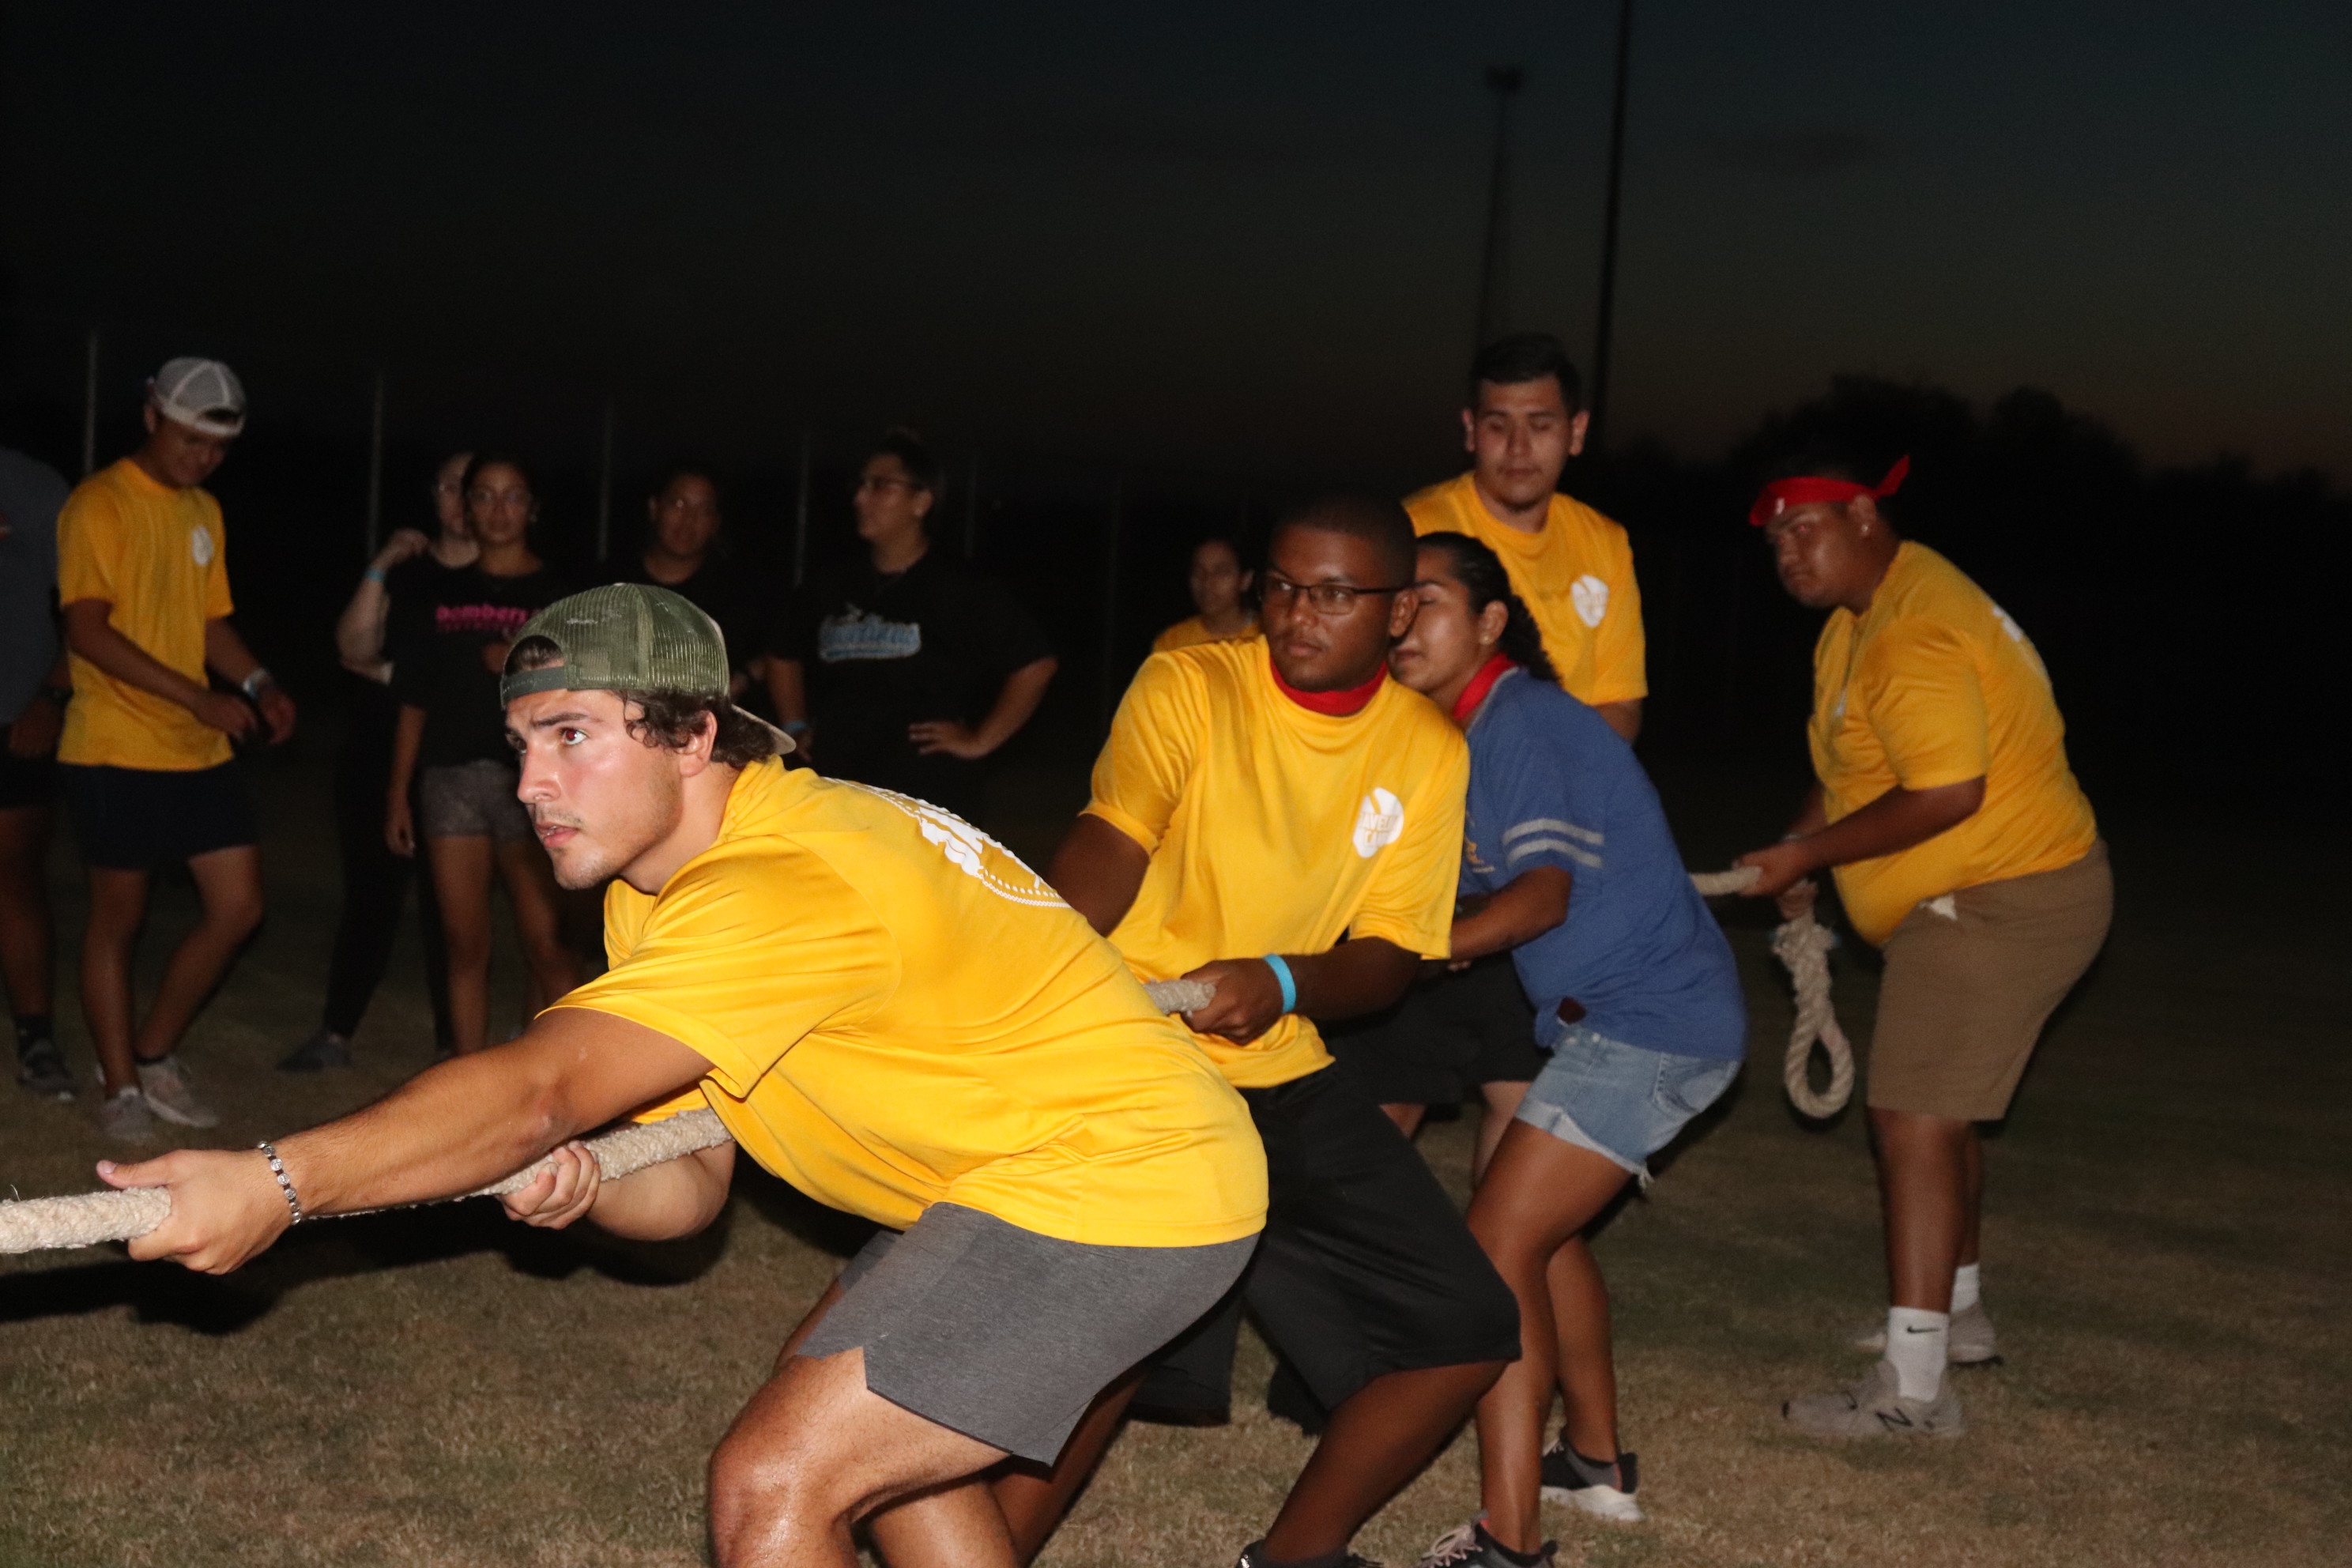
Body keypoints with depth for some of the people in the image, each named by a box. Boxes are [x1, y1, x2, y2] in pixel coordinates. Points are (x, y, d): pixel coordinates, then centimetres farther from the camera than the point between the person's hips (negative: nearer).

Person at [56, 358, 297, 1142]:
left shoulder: (205, 512, 14)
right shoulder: (99, 505, -10)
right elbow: (87, 631, -18)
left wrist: (257, 683, -2)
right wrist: (198, 698, -23)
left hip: (201, 752, 7)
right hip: (116, 752, -7)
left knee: (238, 908, 4)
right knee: (117, 919, 4)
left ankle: (155, 1054, 21)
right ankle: (120, 1088, 16)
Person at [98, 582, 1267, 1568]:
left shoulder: (781, 890, -25)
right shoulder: (655, 882, 7)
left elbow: (538, 1088, -35)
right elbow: (689, 1184, 6)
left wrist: (280, 1183, -42)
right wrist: (577, 1181, -15)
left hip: (1120, 1190, -11)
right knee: (863, 1405, 28)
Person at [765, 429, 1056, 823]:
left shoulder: (962, 593, -2)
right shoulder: (832, 592, 16)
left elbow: (1035, 665, -6)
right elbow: (785, 657, 33)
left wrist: (979, 742, -6)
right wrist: (796, 728, 21)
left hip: (926, 800, -6)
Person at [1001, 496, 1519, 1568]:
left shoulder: (1428, 751, 2)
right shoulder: (1190, 685, -10)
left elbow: (1391, 957, -2)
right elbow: (1111, 842, -27)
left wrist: (1282, 984, -25)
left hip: (1283, 1078, 5)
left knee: (1468, 1332, 5)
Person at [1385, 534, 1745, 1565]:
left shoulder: (1522, 720, -16)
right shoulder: (1466, 733, 13)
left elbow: (1543, 893, -24)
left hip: (1651, 1023, -11)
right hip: (1605, 1016, 11)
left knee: (1498, 1243, -15)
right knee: (1542, 1226, 23)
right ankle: (1597, 1463, 39)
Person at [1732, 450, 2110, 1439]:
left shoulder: (1915, 633, -23)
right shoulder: (1862, 616, 13)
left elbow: (1948, 793, -29)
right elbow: (1855, 766, 21)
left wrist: (1808, 853, -20)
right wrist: (1798, 851, 6)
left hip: (2000, 902, -12)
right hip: (1977, 902, 12)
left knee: (1915, 1123, -14)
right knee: (1937, 1110, 24)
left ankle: (1911, 1390, -13)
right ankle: (1956, 1312, 42)